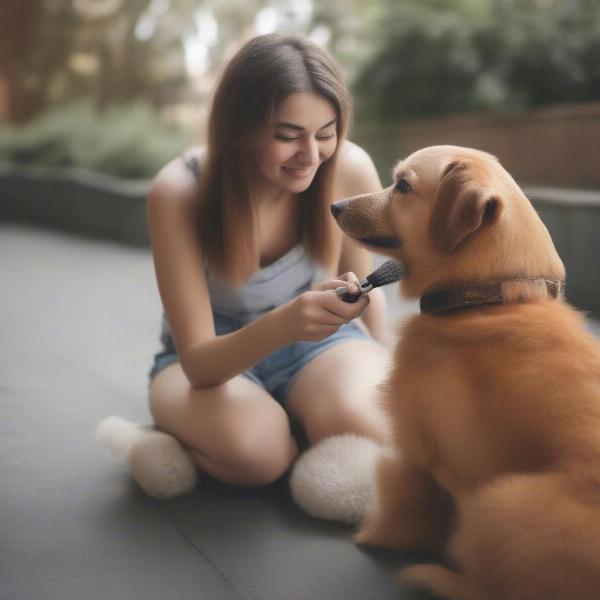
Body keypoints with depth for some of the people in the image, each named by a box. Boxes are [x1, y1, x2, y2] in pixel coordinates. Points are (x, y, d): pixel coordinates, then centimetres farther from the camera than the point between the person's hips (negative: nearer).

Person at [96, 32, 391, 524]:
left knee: (366, 433, -31)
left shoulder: (351, 169, -19)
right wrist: (282, 324, -46)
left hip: (319, 345, 2)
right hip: (211, 360, -2)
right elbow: (198, 362, -27)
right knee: (253, 447, -35)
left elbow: (365, 287, 2)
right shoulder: (179, 191, -25)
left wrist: (380, 375, -5)